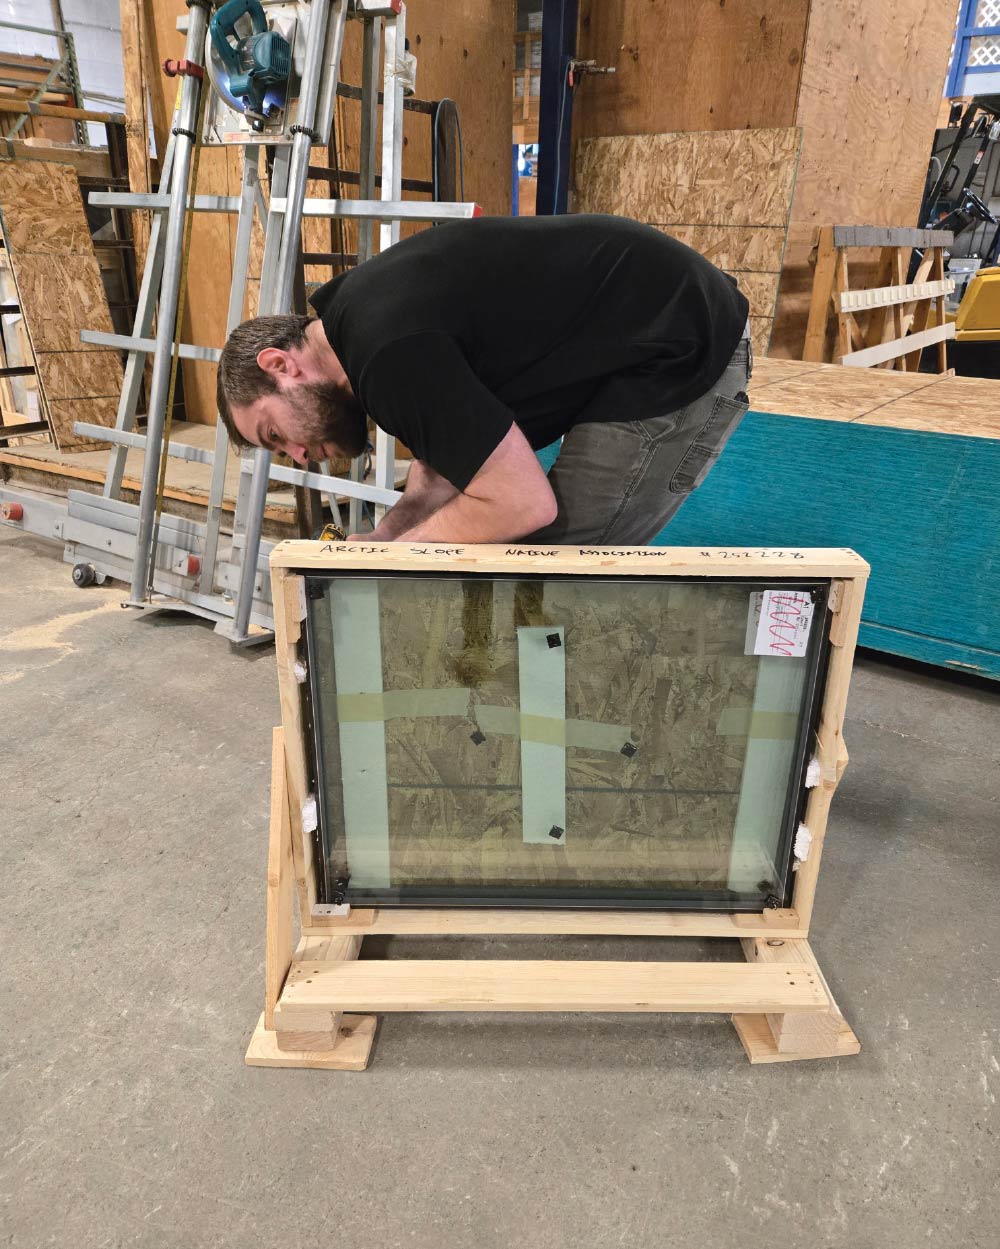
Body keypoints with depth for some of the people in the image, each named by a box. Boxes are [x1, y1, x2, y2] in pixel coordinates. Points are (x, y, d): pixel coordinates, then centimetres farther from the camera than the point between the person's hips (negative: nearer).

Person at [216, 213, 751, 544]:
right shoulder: (368, 303, 8)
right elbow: (439, 476, 13)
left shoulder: (388, 351, -25)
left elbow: (522, 503, -24)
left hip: (681, 356, -10)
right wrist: (374, 543, -2)